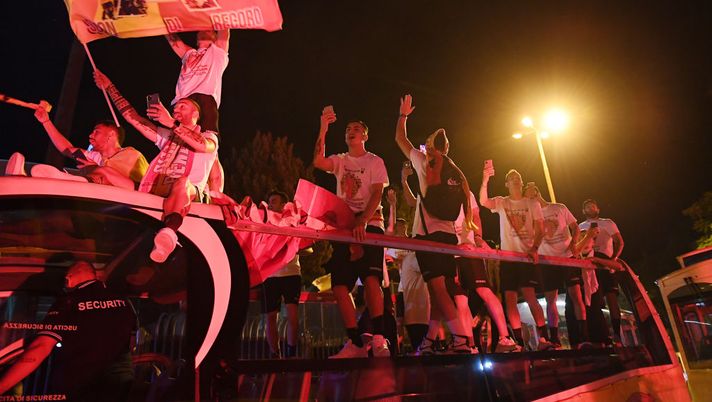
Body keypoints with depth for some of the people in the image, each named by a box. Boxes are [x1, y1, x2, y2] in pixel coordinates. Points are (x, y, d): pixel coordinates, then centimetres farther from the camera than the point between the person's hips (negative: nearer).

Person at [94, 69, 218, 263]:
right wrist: (110, 87, 27)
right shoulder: (166, 135, 32)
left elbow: (202, 145, -11)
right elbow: (134, 118, 28)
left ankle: (169, 232, -65)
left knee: (183, 182, -41)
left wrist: (172, 123, -15)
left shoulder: (209, 137, 15)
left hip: (189, 193, -6)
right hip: (155, 191, 6)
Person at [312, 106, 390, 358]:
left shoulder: (375, 162, 7)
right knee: (339, 286, -4)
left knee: (370, 278, -22)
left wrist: (362, 222, -21)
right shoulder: (340, 161, 17)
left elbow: (376, 194, -6)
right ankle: (356, 344, 1)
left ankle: (378, 339, -16)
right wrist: (323, 128, -11)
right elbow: (318, 162, -5)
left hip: (369, 225, -4)